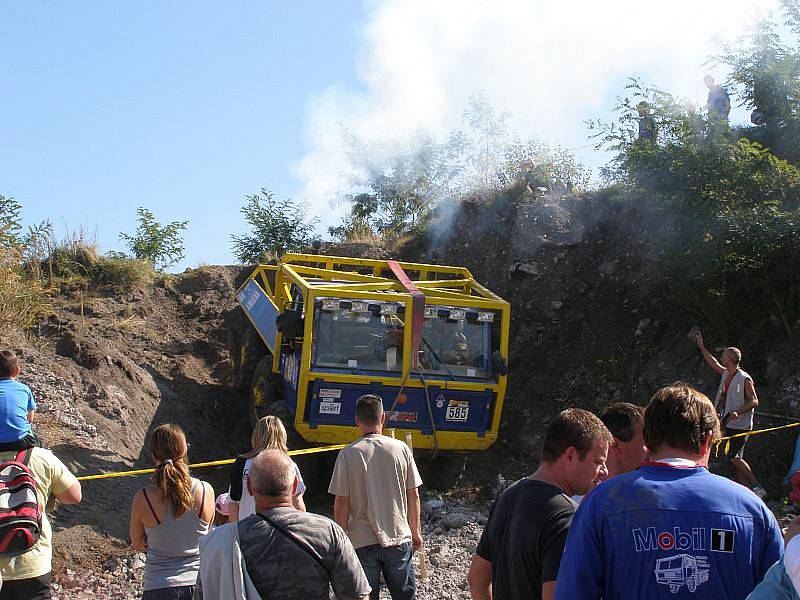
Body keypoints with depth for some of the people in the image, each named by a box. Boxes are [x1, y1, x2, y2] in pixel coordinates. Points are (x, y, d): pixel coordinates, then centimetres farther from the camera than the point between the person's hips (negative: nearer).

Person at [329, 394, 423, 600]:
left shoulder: (348, 454, -10)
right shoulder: (401, 449, -5)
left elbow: (341, 504, -8)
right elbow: (413, 496, 2)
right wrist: (415, 533, 14)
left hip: (362, 542, -1)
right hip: (399, 538, 2)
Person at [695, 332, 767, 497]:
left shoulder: (745, 379, -13)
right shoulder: (726, 374, 10)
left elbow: (754, 401, -16)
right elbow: (713, 363, 27)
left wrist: (737, 412, -27)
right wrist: (701, 347, 31)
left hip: (740, 425, -9)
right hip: (729, 424, 9)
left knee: (734, 457, -16)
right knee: (735, 459, 6)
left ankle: (757, 487, -11)